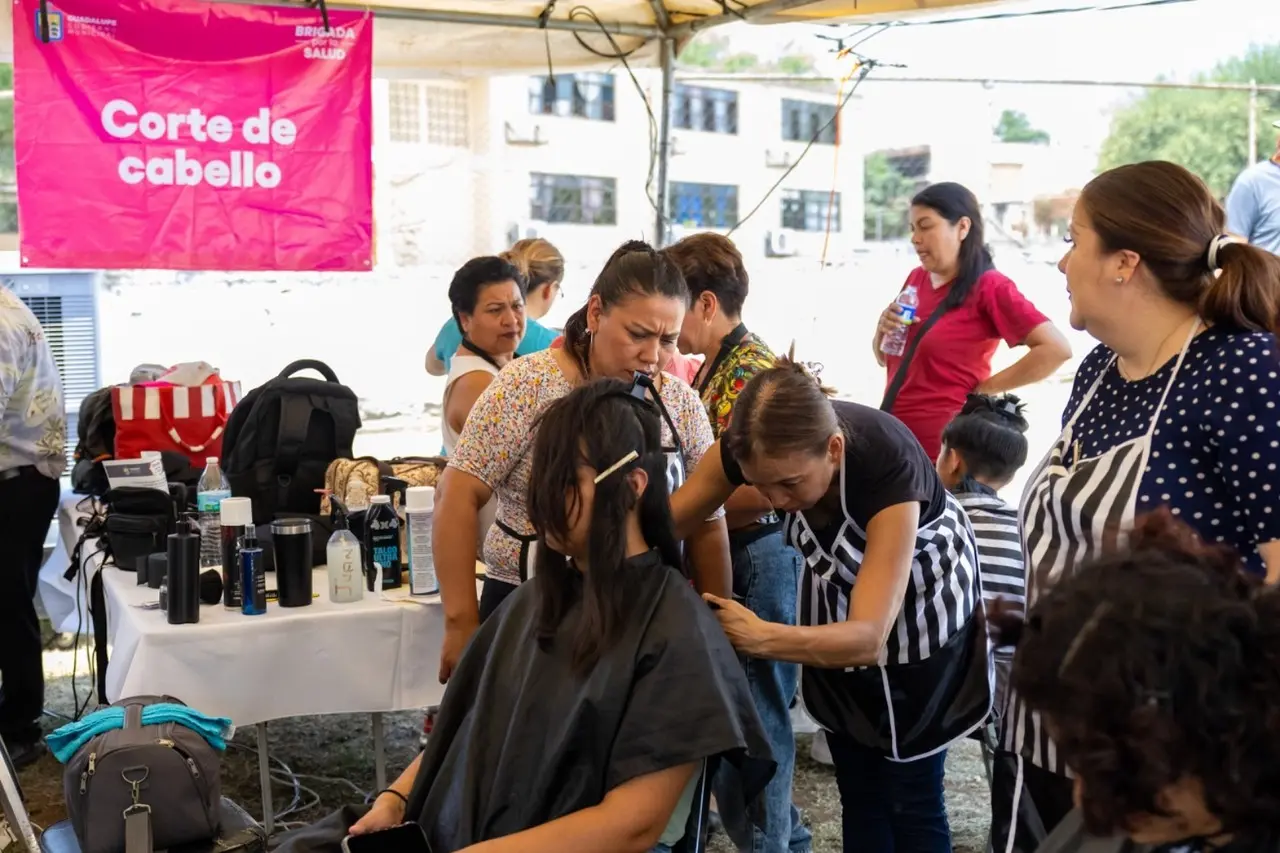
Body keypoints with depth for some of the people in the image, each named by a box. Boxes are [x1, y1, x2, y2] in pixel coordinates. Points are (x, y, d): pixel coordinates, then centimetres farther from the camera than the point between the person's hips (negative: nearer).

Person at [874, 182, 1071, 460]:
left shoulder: (989, 286, -11)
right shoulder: (916, 278, 7)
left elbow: (1057, 349, -20)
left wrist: (984, 389, -14)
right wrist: (883, 329, -5)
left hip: (942, 447, -6)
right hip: (893, 434, 6)